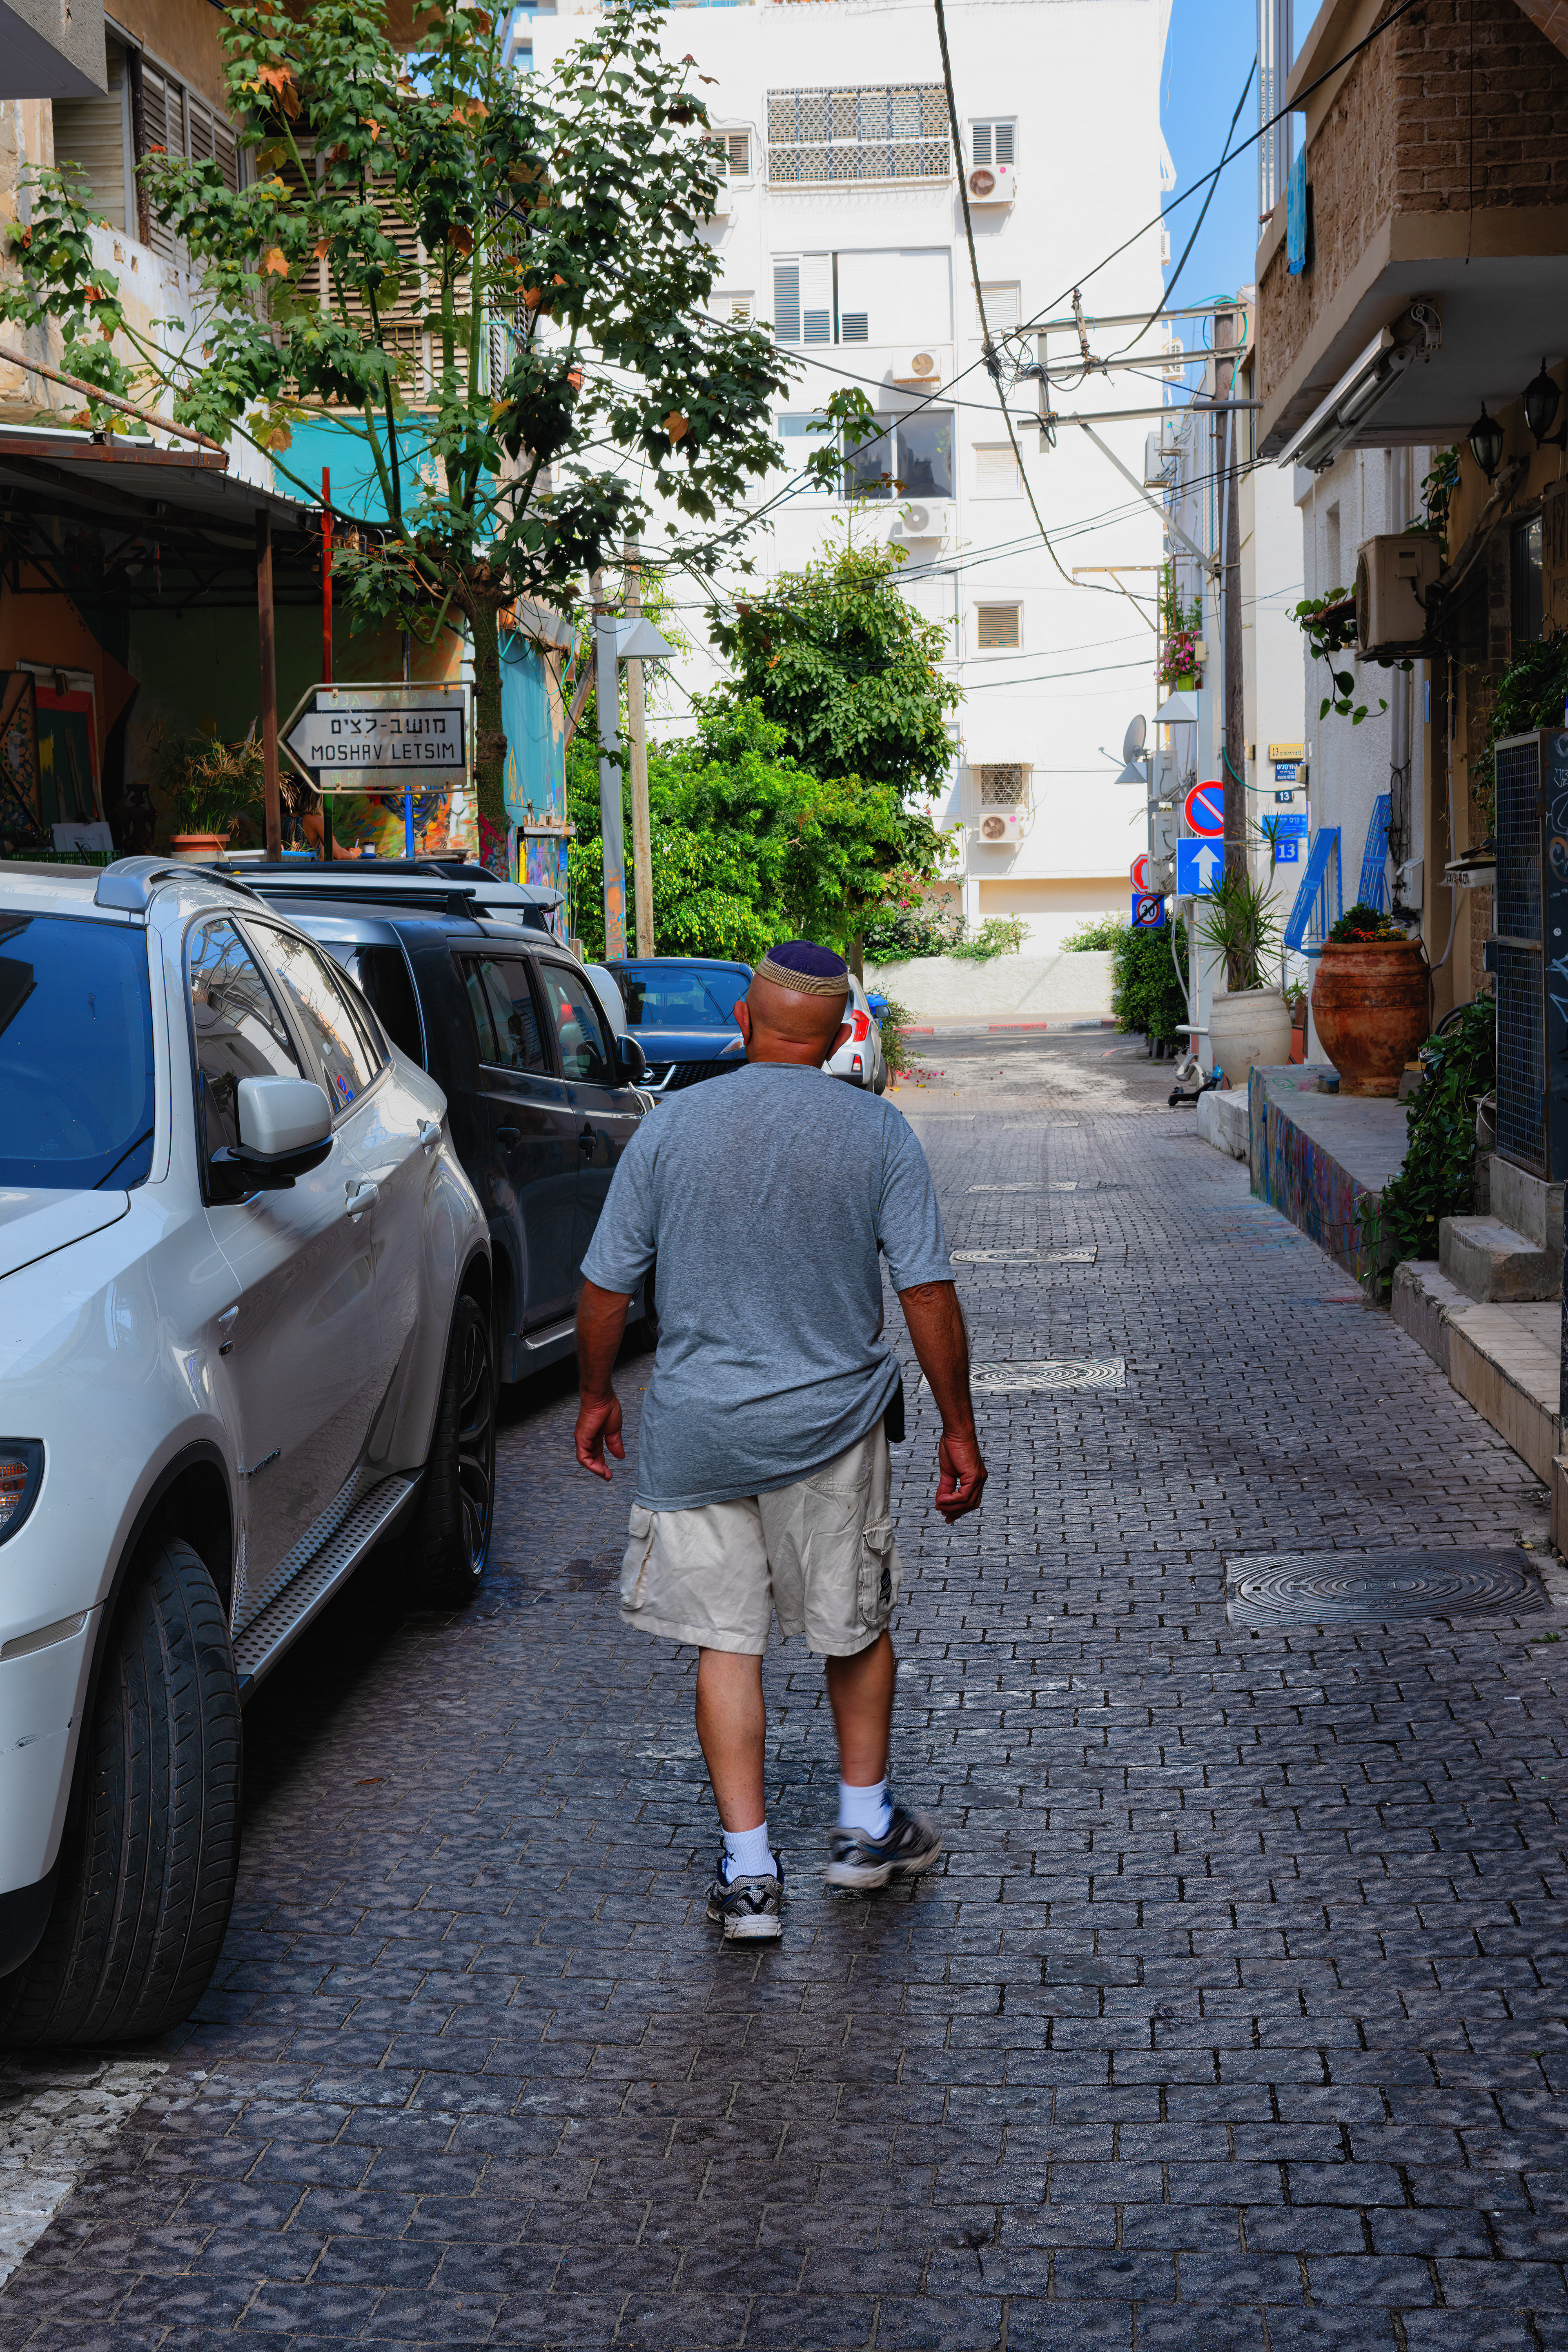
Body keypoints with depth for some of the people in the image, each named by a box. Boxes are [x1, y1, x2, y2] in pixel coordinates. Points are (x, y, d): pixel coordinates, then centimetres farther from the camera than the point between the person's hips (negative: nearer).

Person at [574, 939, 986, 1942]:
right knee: (858, 1626, 18)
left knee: (727, 1643, 8)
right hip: (835, 1426, 0)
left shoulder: (672, 1127, -5)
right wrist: (959, 1430, 1)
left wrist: (595, 1395, 15)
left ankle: (749, 1871, 8)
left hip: (697, 1431, 0)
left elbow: (606, 1290, 0)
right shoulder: (878, 1133, -7)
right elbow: (929, 1295, -8)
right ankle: (866, 1828, 32)